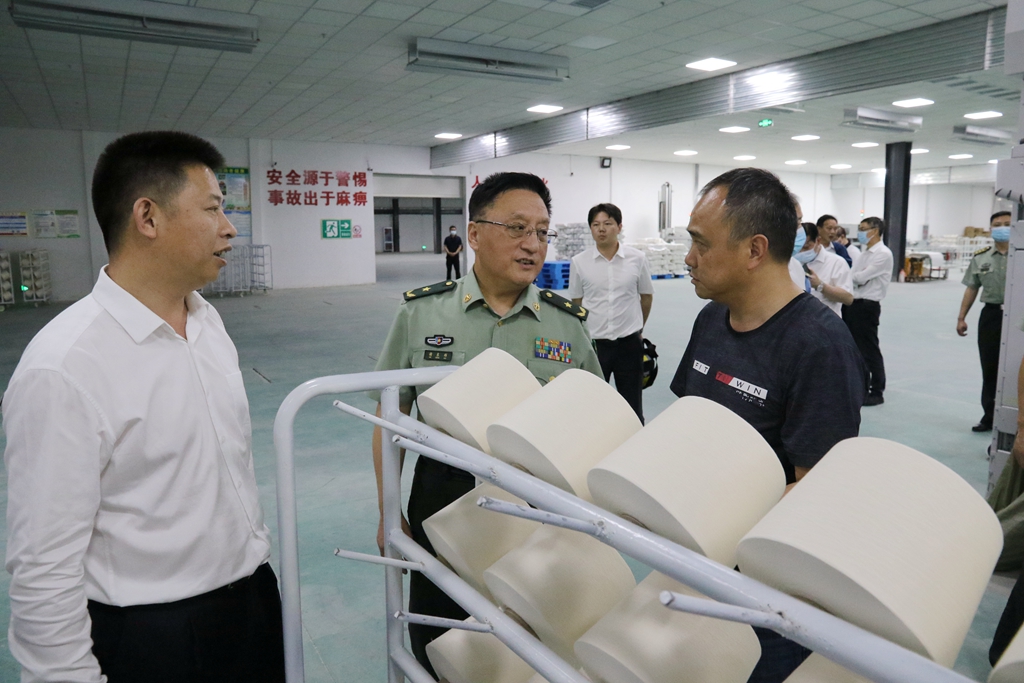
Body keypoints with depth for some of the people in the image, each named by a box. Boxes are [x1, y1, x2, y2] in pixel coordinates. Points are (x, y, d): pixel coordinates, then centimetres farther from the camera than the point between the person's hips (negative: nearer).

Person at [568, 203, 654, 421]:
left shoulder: (637, 258, -4)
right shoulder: (579, 262, -4)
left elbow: (646, 296, 10)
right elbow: (576, 302, 6)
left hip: (629, 342, 0)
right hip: (593, 342, 0)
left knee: (632, 405, 12)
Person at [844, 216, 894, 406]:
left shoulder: (883, 254, -12)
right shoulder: (864, 253, 16)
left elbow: (861, 277, -19)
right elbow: (853, 276, 9)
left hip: (867, 305, -9)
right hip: (852, 303, 9)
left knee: (869, 350, 0)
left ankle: (877, 392, 11)